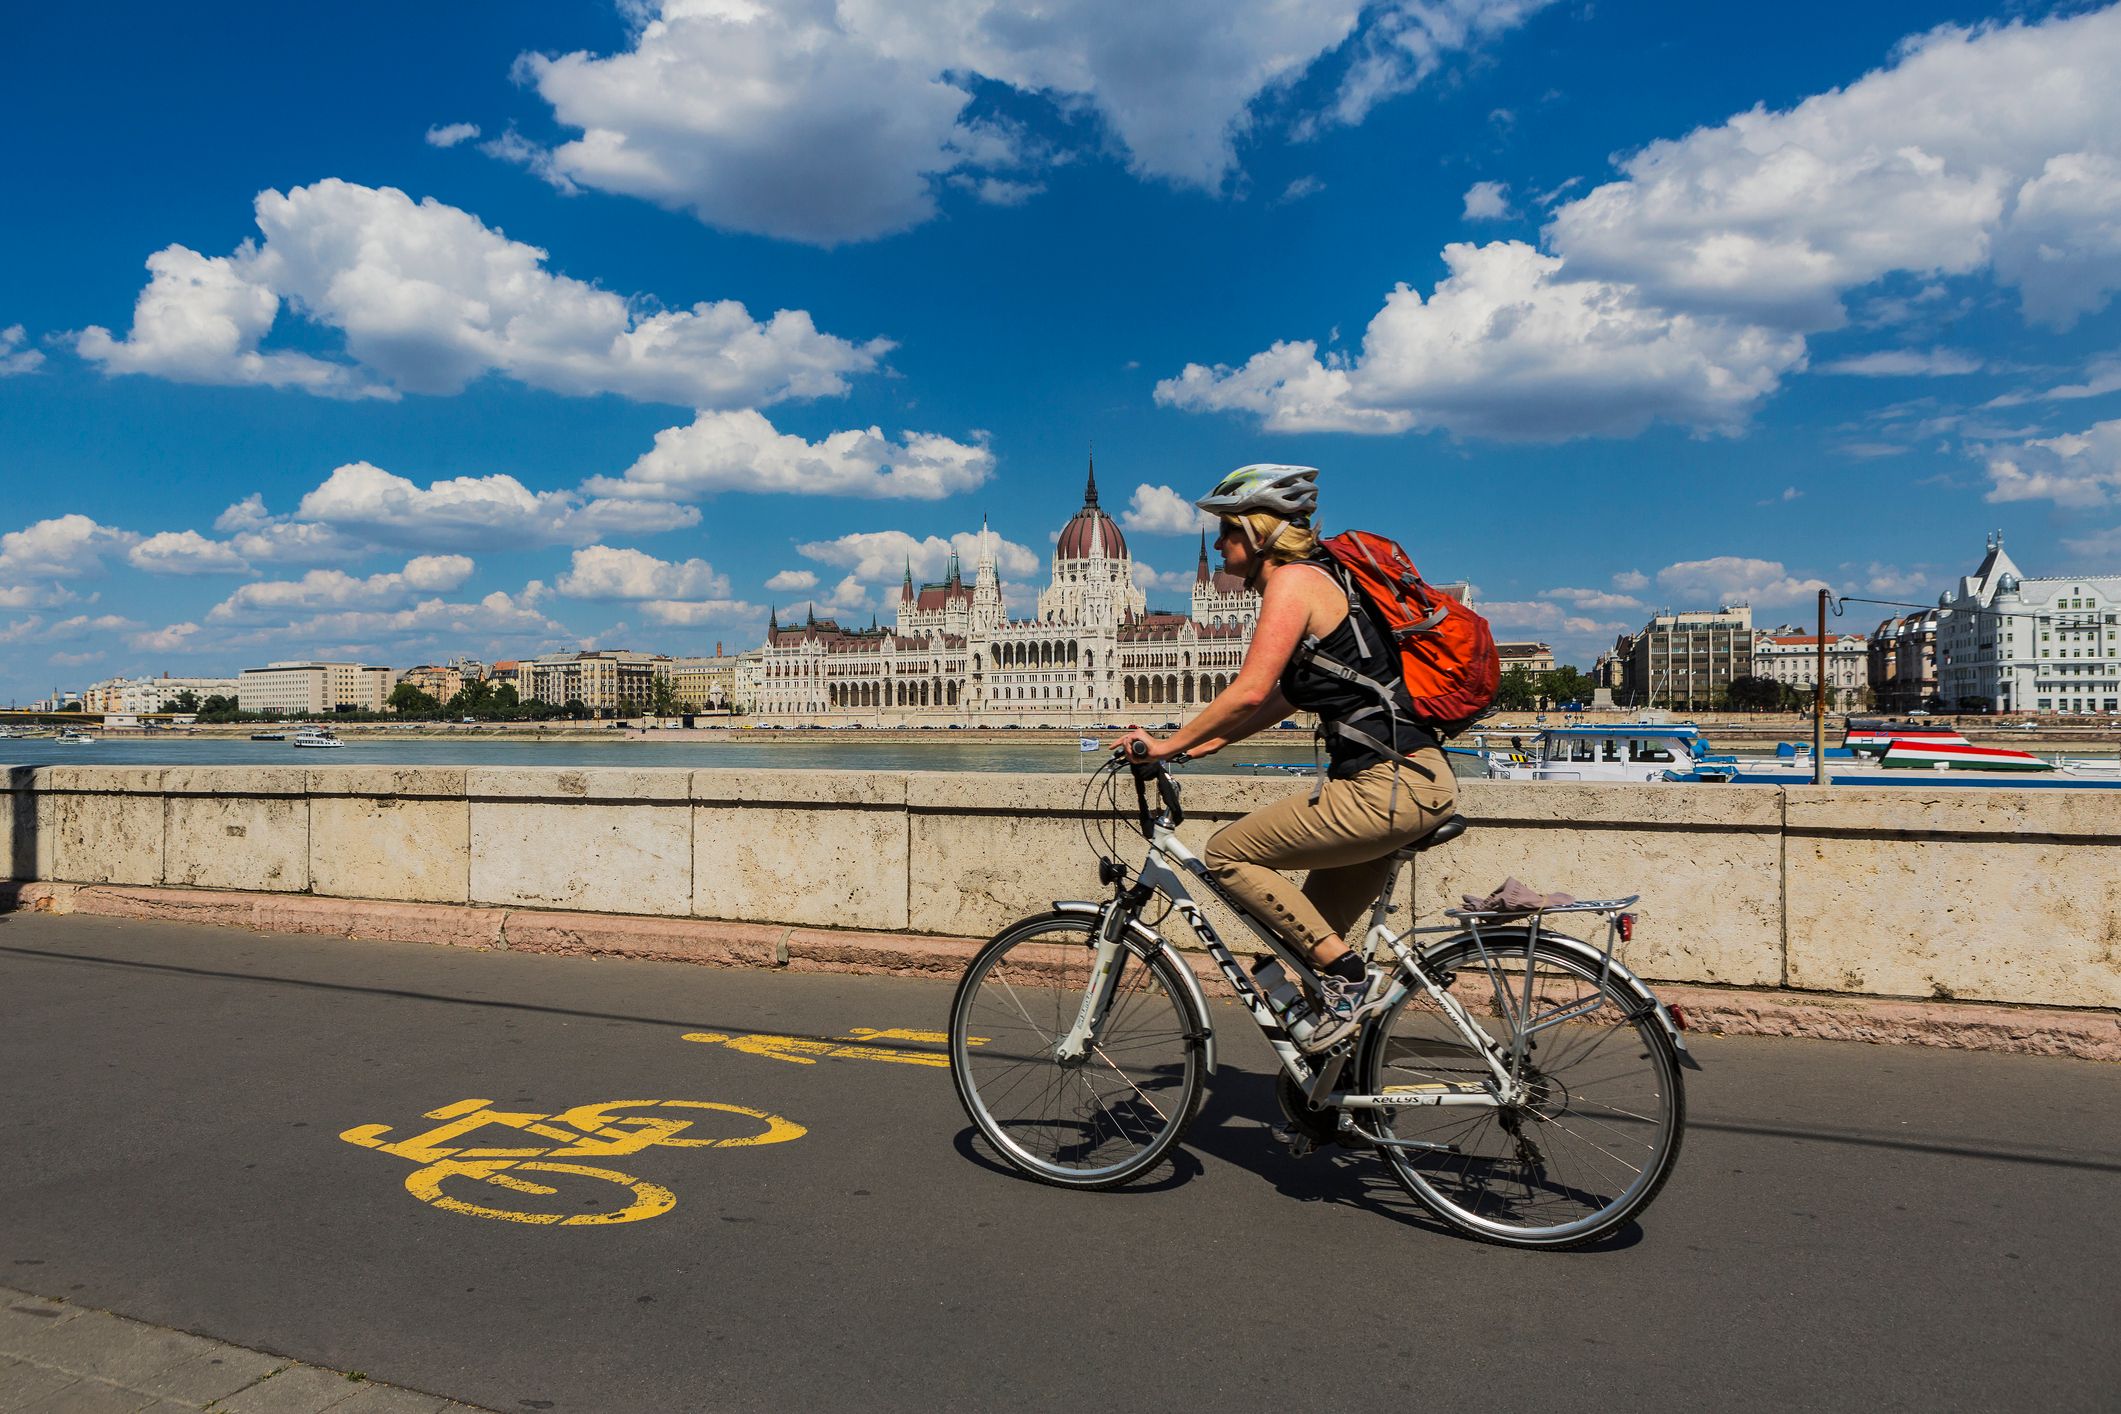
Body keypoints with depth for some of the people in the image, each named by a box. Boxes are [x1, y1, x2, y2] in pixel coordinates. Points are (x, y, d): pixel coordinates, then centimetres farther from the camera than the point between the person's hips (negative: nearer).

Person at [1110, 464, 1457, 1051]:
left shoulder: (1294, 580, -10)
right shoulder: (1320, 579, 19)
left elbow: (1249, 691, -20)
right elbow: (1288, 695, 23)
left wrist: (1169, 743, -9)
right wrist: (1201, 744, 19)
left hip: (1387, 786, -10)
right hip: (1415, 780, 10)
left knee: (1227, 853, -2)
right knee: (1311, 926, 19)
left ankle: (1350, 976, -1)